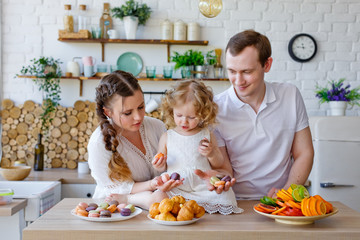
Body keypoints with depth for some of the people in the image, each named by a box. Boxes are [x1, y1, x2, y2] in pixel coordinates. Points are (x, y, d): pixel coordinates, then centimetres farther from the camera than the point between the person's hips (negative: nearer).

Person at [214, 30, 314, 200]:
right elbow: (224, 168, -1)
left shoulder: (290, 96, 1)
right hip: (238, 203, 1)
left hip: (281, 205, 0)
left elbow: (304, 153, 6)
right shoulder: (215, 109, -7)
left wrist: (286, 192, -8)